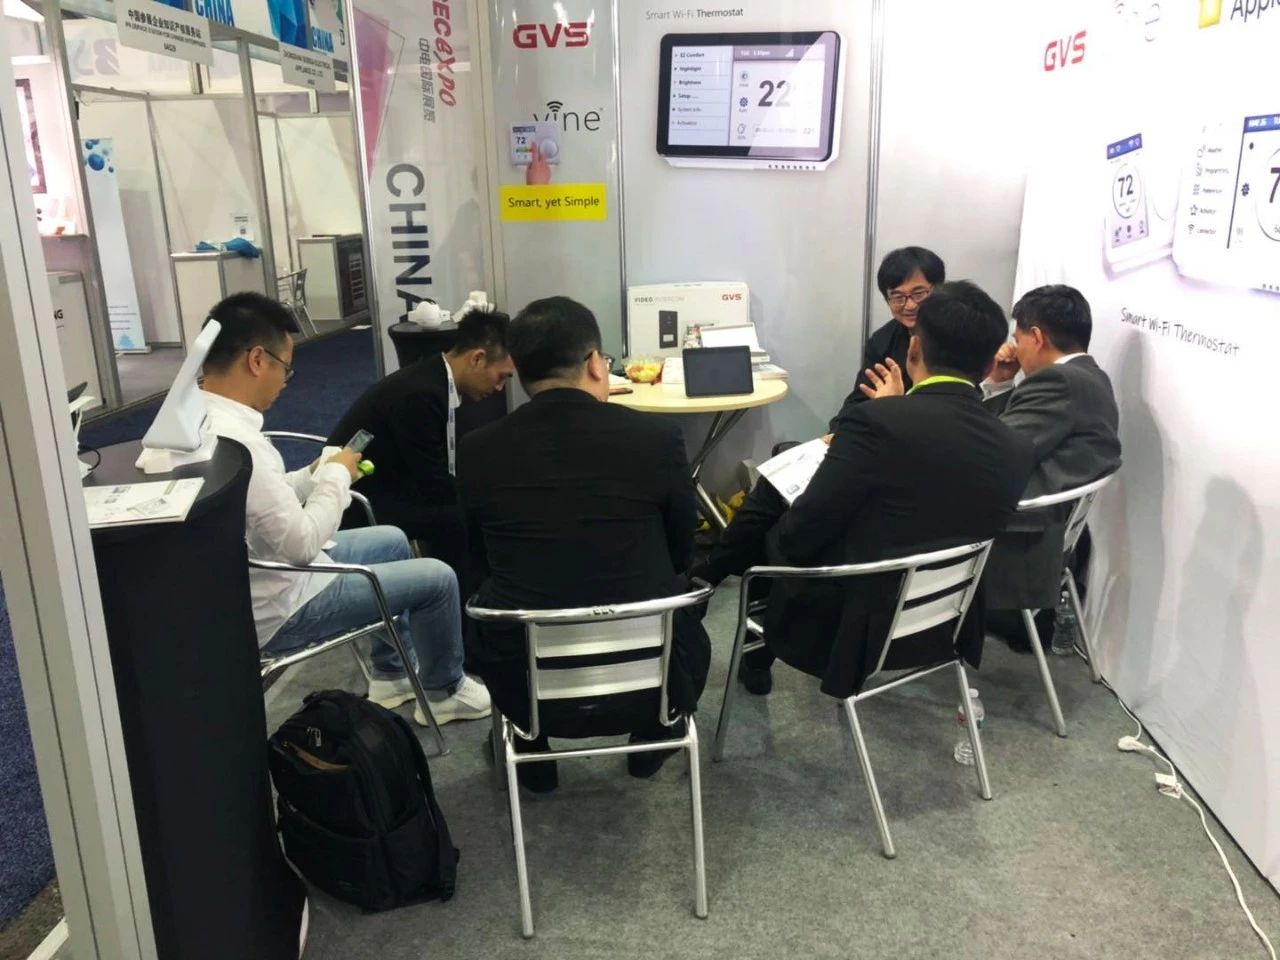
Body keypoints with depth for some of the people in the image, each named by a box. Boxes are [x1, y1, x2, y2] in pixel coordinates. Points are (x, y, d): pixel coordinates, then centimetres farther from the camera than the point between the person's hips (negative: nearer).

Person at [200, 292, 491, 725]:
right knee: (437, 578, -1)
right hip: (276, 611, -10)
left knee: (392, 540, 24)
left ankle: (391, 674, 36)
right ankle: (444, 691, 25)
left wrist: (315, 475, 0)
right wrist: (336, 477, -14)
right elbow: (302, 544, -27)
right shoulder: (234, 442, -33)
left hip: (262, 578, 10)